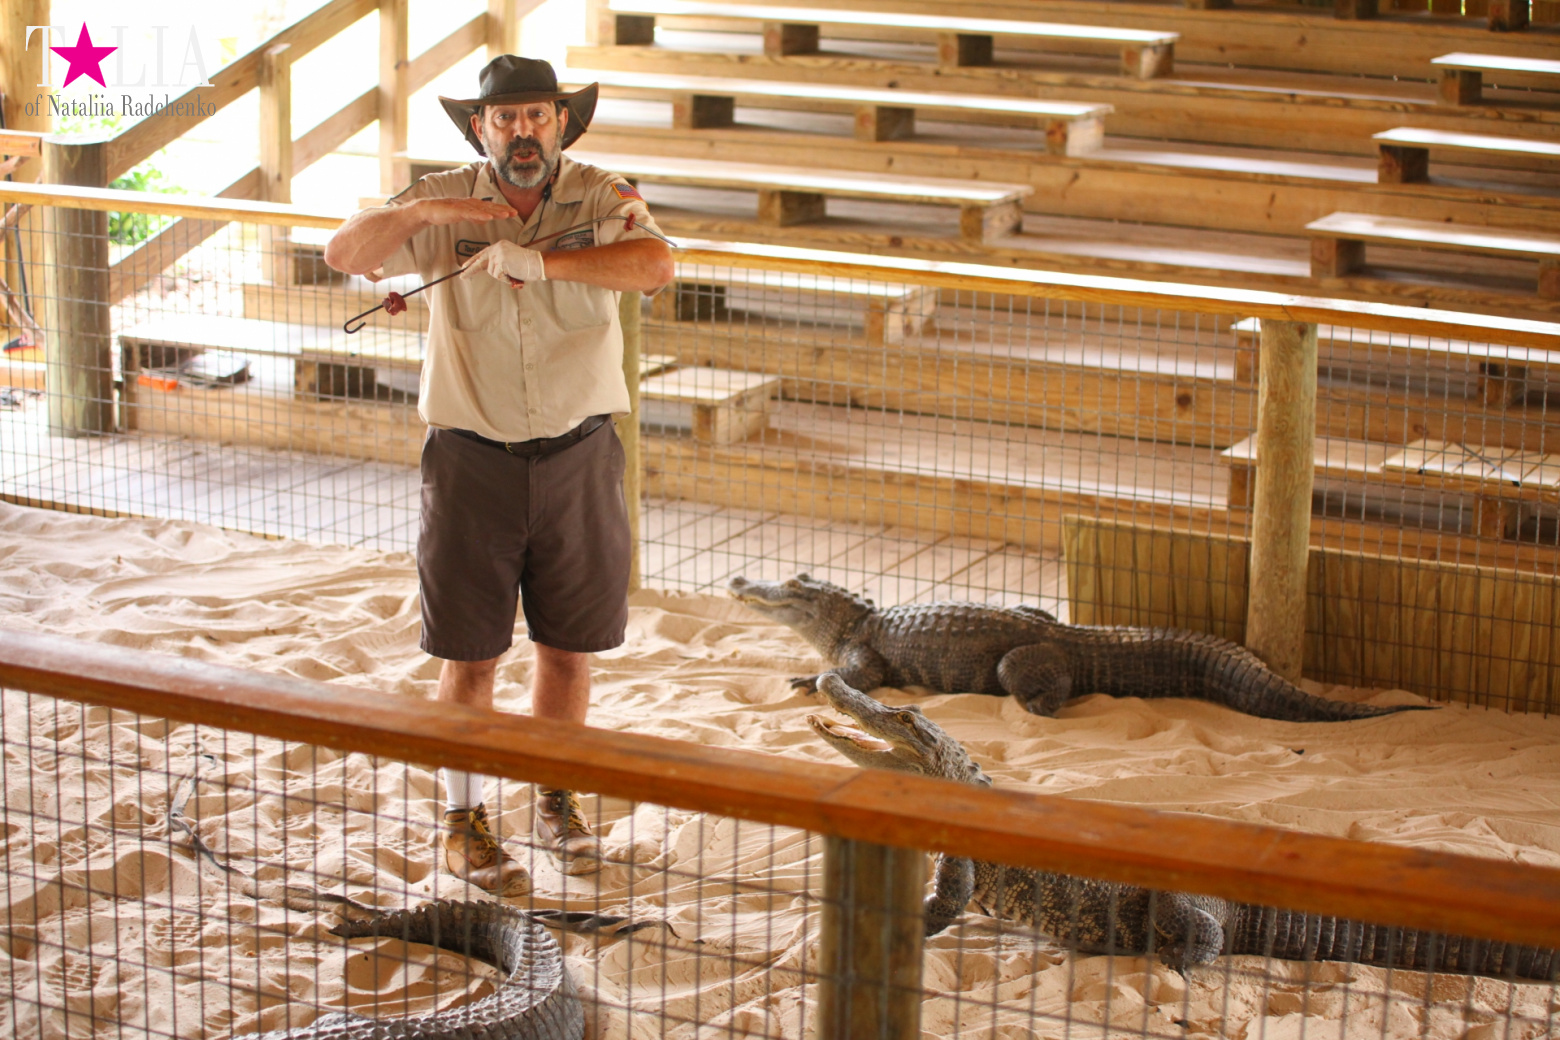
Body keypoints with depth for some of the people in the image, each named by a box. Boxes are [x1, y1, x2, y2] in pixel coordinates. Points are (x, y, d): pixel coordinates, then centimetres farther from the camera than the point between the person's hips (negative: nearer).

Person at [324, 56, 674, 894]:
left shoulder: (600, 198, -3)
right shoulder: (446, 203, 0)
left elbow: (655, 266, -22)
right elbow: (345, 254, -7)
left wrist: (540, 261, -31)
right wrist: (420, 212, -24)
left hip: (578, 457, 1)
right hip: (472, 460, -1)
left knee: (568, 647, 11)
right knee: (470, 656, 4)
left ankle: (556, 801, 30)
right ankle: (463, 823, 17)